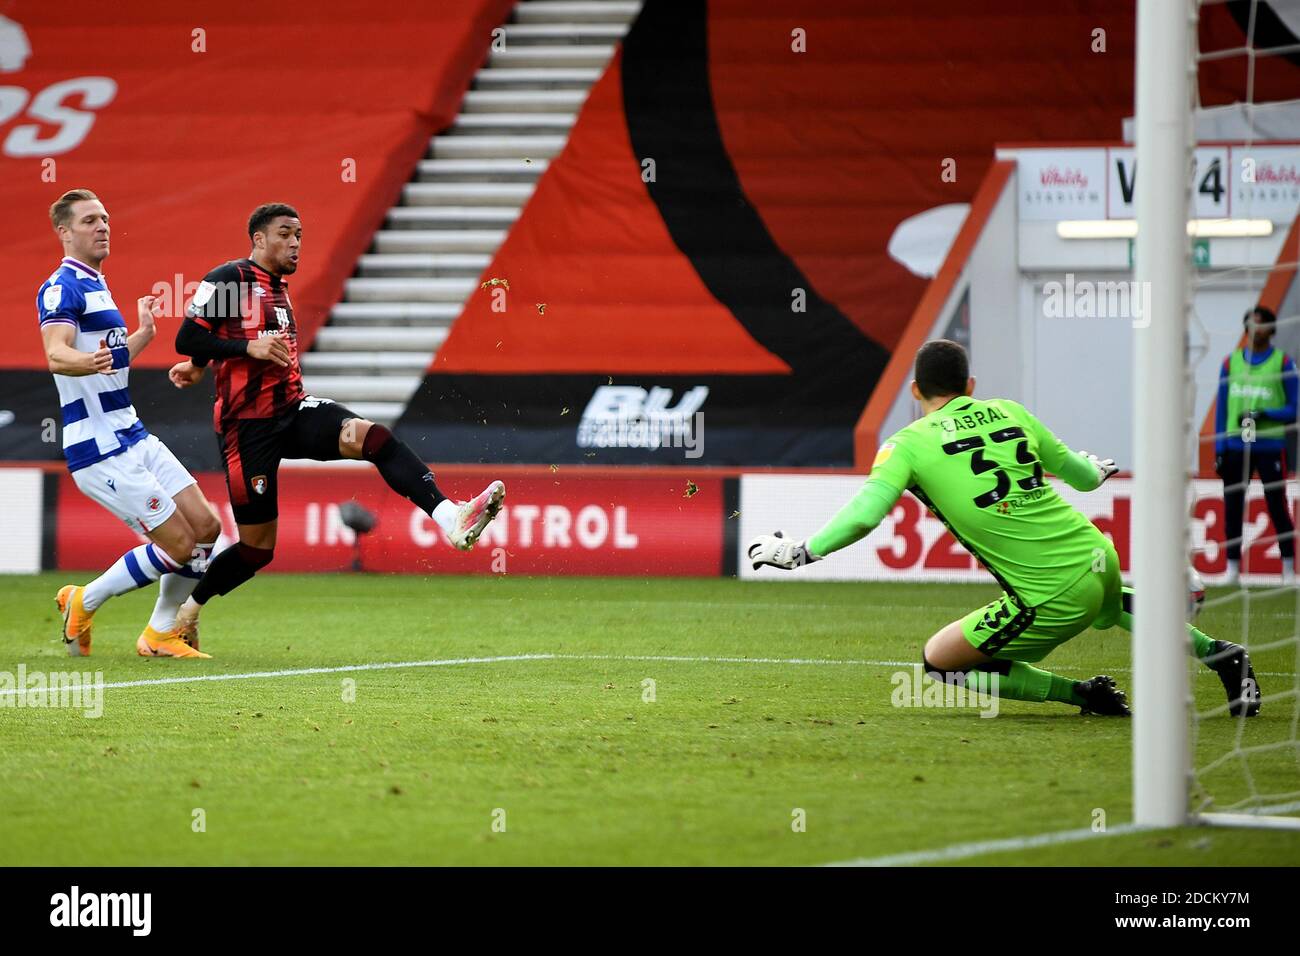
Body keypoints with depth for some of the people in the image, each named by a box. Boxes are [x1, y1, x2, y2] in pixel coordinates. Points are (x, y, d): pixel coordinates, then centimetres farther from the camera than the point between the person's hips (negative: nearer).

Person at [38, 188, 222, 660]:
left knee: (205, 526, 5)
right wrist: (85, 361, -52)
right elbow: (56, 354, -32)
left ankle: (161, 634, 16)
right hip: (100, 448, -9)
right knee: (178, 544, -10)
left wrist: (143, 332, 38)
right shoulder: (62, 288, -13)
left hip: (132, 436, 9)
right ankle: (83, 603, 6)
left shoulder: (96, 286, 17)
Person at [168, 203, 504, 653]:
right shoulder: (229, 279, -6)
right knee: (256, 548, -1)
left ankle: (450, 517, -40)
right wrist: (250, 348, -20)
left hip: (293, 410, 7)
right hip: (248, 424, -7)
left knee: (371, 436, -24)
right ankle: (185, 612, 21)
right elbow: (188, 338, -13)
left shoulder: (278, 287, 20)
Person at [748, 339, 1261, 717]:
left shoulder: (907, 445, -3)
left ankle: (1085, 696, 5)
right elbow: (1085, 476, 21)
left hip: (1053, 599, -6)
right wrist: (1099, 466, 45)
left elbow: (862, 516, -16)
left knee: (939, 661, 11)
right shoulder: (1010, 414, 10)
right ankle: (1222, 655, 33)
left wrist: (799, 552, -3)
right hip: (1099, 559, 6)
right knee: (1110, 610, 43)